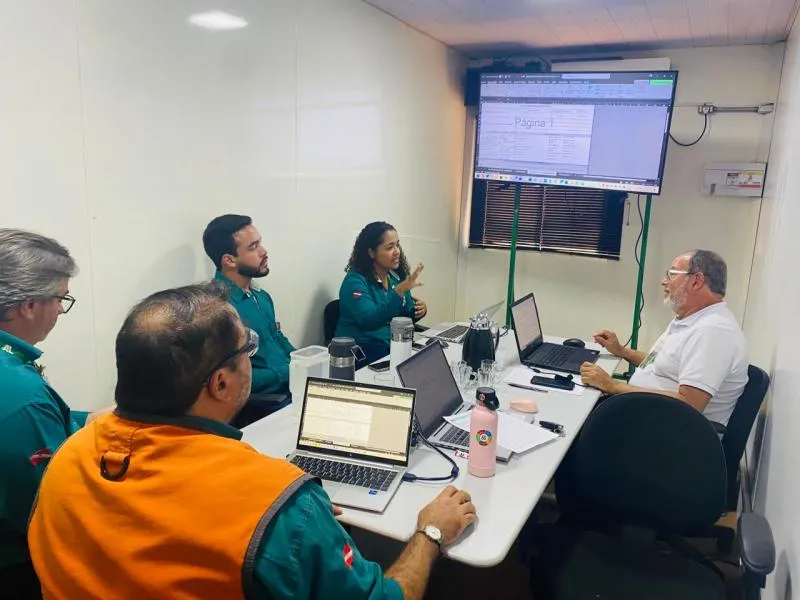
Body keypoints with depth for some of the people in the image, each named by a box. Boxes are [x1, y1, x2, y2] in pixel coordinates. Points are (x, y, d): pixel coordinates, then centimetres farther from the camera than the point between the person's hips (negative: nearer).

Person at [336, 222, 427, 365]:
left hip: (395, 346, 7)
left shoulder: (397, 276, 8)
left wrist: (419, 310, -7)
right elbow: (369, 320, -26)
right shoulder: (355, 280, -12)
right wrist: (400, 290, -31)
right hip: (362, 350, -6)